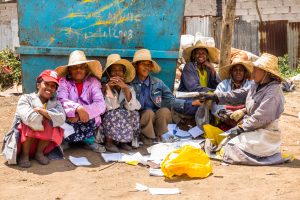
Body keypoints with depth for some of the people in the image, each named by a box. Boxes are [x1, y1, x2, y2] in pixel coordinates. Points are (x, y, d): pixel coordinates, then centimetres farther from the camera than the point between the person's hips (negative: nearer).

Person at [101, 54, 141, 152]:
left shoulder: (129, 88, 1)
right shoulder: (104, 87, -8)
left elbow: (132, 107, -17)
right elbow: (110, 107, -20)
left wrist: (125, 88, -26)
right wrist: (108, 87, -27)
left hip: (124, 118, 3)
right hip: (107, 120, -3)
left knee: (134, 114, -23)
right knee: (115, 114, -31)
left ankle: (124, 141, -7)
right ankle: (109, 141, -12)